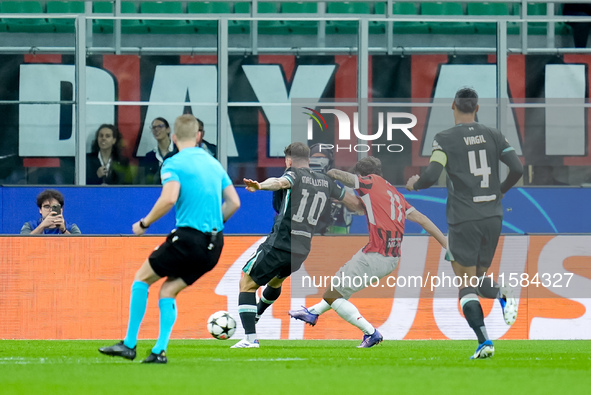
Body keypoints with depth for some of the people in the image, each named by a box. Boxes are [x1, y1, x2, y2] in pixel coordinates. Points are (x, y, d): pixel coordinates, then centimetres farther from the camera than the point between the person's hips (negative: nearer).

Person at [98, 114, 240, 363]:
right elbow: (234, 202, 14)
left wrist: (144, 223, -9)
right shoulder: (214, 164, 15)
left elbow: (169, 199, -22)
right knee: (168, 291, 17)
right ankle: (159, 350, 5)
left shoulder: (173, 164, -5)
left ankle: (129, 344, 11)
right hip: (214, 245, 6)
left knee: (142, 278, 12)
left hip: (188, 238, -6)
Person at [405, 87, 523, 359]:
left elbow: (432, 175, -15)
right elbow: (517, 169, 0)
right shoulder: (493, 136, 6)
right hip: (493, 216, 4)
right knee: (478, 280, 18)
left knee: (466, 286, 0)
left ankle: (484, 342, -15)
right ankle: (503, 296, -16)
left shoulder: (445, 140, -5)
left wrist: (414, 184, 7)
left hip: (463, 219, -4)